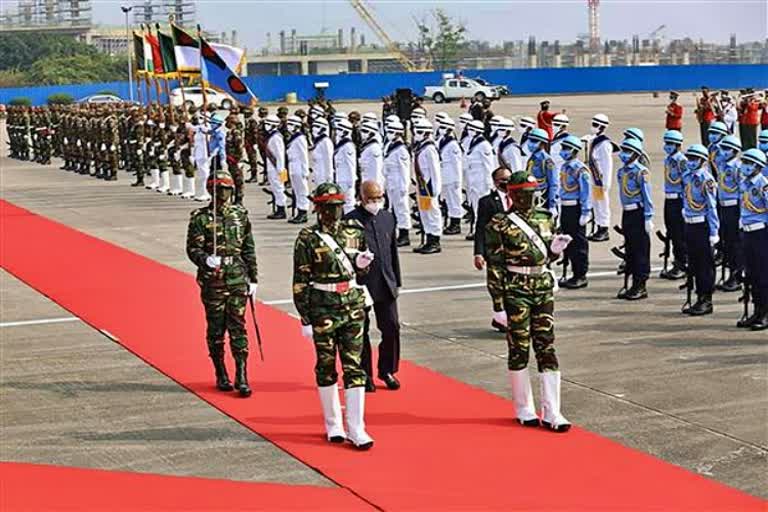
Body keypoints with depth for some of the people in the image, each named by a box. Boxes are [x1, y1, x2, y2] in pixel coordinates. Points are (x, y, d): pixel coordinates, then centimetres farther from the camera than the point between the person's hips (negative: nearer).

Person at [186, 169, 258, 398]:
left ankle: (241, 377, 2)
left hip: (237, 280, 2)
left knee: (238, 328, -1)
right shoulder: (200, 218, -3)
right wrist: (205, 260, -26)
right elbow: (193, 249, -5)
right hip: (213, 281, -2)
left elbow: (249, 249, 12)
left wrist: (253, 278, 11)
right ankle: (221, 375, 20)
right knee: (216, 329, 7)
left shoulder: (240, 214, 7)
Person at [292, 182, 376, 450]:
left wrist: (362, 264, -6)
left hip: (353, 307, 3)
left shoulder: (355, 231, 5)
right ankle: (333, 425, 23)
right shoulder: (308, 238, -7)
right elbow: (300, 281, -7)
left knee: (354, 367, 1)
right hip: (323, 310, -3)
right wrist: (305, 319, -9)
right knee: (326, 367, 9)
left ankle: (356, 429, 4)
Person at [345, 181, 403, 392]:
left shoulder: (388, 218, 12)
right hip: (361, 284, -5)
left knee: (391, 328, 3)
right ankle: (365, 375, 17)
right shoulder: (350, 221, -9)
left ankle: (387, 370, 20)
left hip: (386, 284, 5)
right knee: (361, 331, 5)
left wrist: (397, 281, 15)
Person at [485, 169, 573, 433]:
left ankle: (551, 412, 6)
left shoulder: (544, 218, 10)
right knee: (519, 349, 4)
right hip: (515, 291, -5)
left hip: (543, 287, 5)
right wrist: (498, 304, -12)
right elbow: (494, 267, -9)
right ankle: (524, 410, 17)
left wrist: (556, 248, -6)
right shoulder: (500, 224, -7)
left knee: (547, 348, 3)